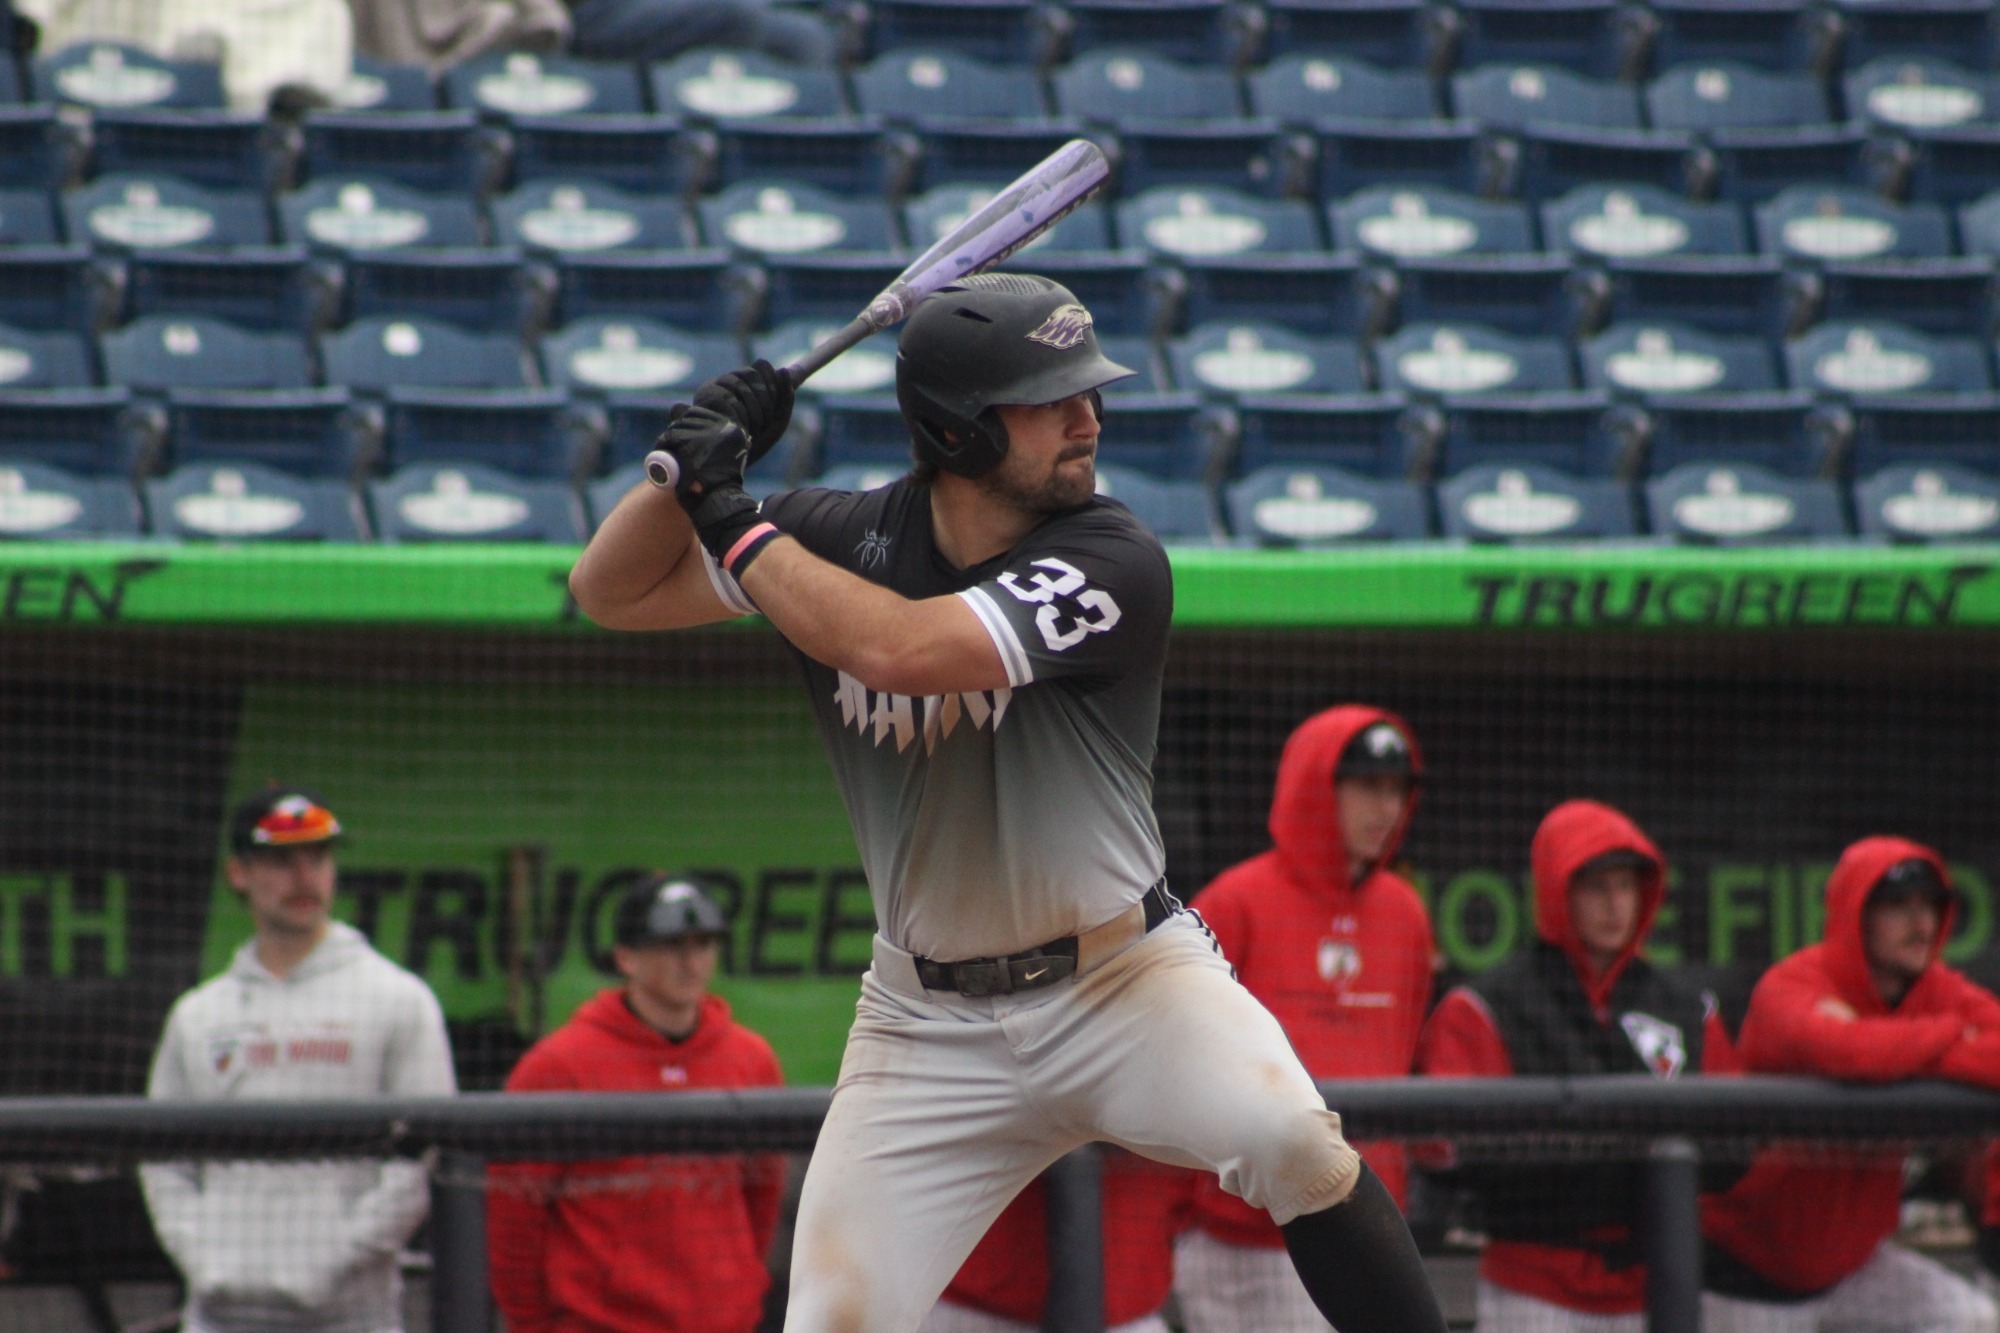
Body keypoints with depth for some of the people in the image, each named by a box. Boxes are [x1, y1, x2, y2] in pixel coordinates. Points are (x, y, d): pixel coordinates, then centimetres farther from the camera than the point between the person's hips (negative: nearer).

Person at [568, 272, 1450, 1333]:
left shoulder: (1112, 564, -17)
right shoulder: (847, 539, -4)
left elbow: (898, 648, -30)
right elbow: (610, 592, 3)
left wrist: (736, 522, -19)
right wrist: (699, 467, -14)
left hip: (1124, 976, -3)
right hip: (931, 1022, 3)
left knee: (1289, 1140, -31)